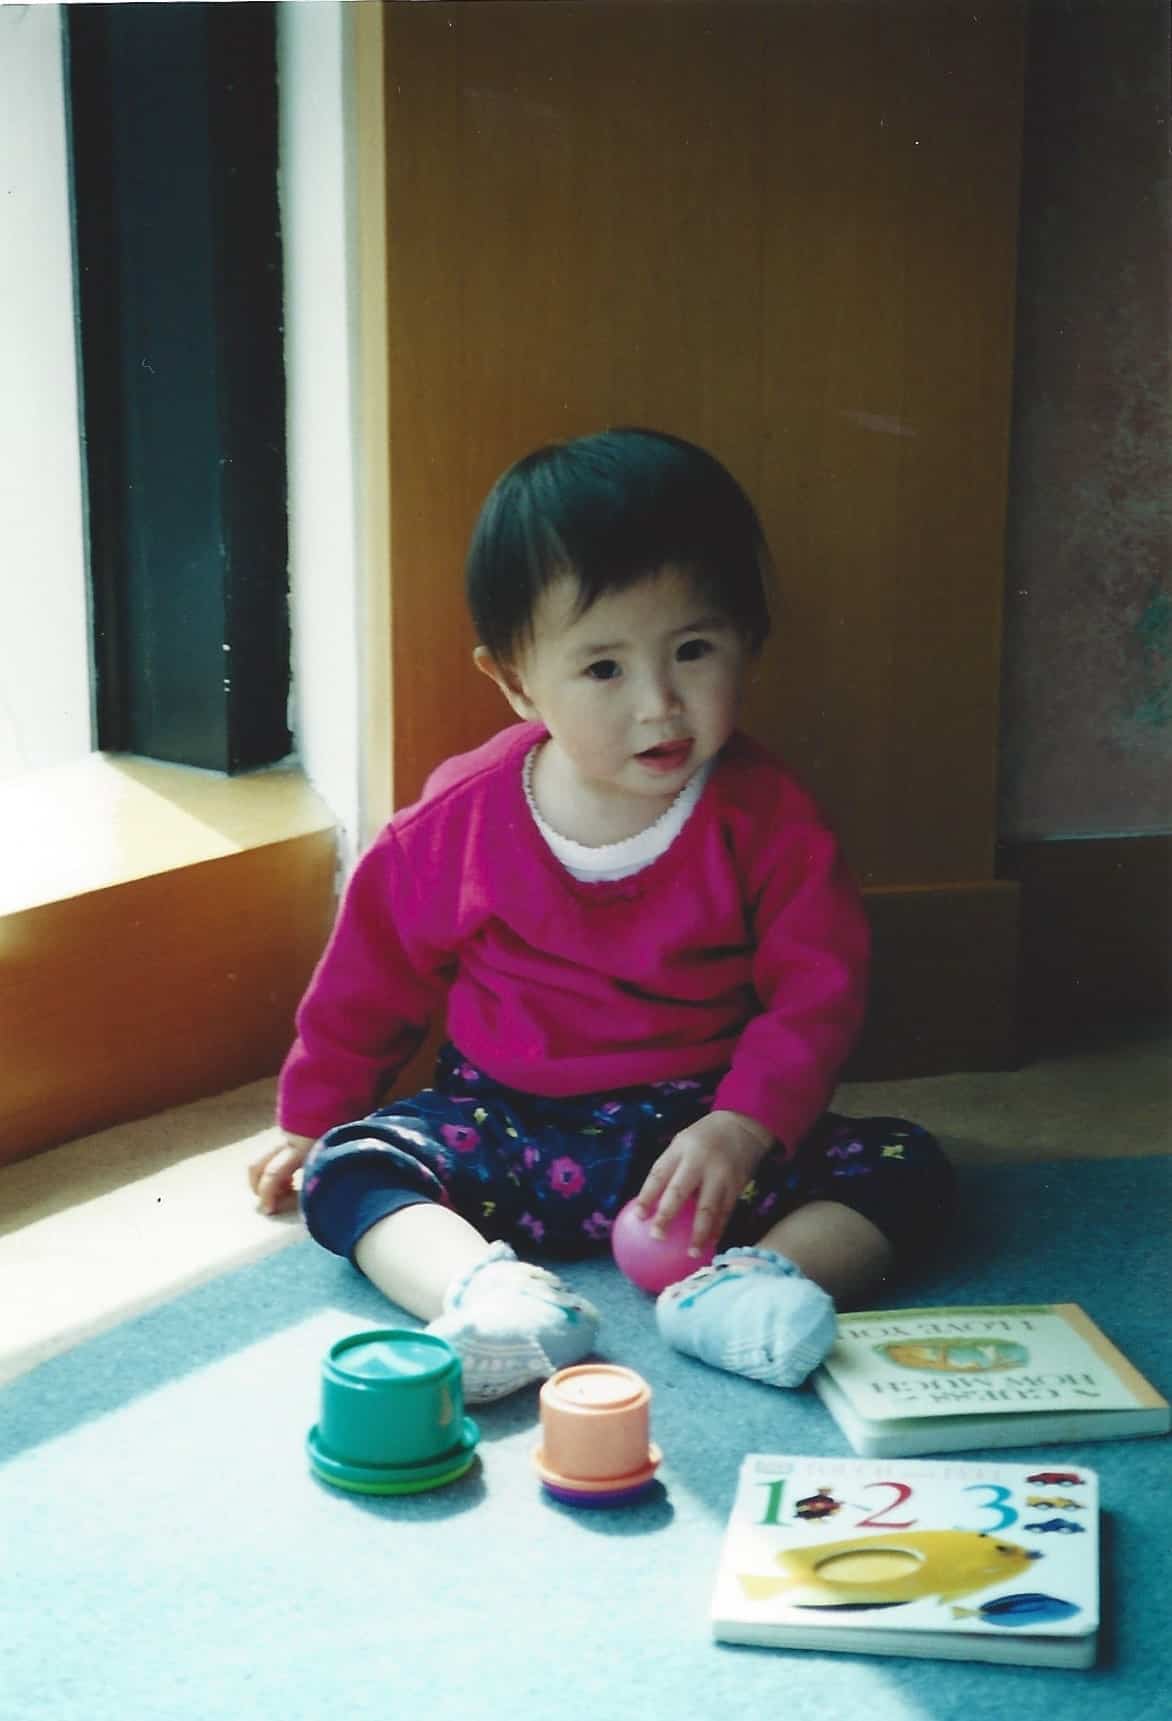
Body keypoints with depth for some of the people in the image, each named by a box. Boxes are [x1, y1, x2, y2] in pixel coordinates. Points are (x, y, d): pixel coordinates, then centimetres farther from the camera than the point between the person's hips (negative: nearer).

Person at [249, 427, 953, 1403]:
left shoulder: (768, 819, -7)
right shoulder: (458, 820, -5)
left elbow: (817, 993, -10)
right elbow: (372, 981, 8)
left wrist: (740, 1128, -25)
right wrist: (310, 1118, 16)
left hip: (708, 1131, 0)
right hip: (509, 1130, 1)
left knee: (903, 1170, -20)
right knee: (349, 1169, -22)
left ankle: (748, 1286, -41)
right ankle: (486, 1291, -45)